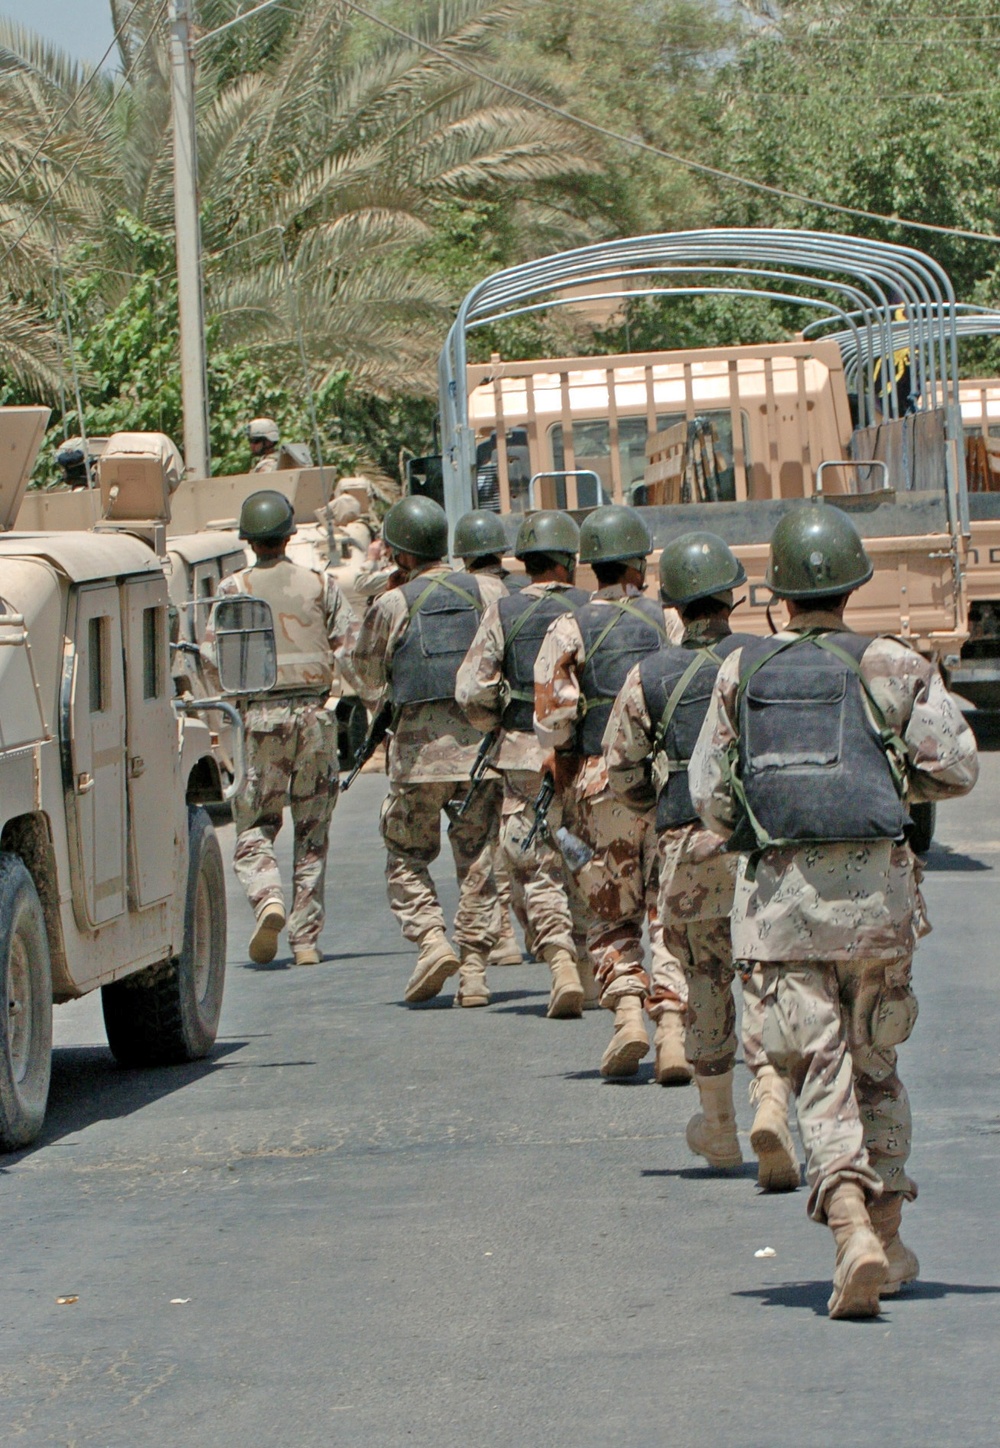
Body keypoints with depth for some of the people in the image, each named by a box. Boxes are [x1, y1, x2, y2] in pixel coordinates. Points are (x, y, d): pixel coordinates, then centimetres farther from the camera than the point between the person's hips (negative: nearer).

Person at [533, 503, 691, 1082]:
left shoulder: (569, 631, 0)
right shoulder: (671, 622, 4)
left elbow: (552, 723, -6)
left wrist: (566, 794, 5)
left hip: (600, 784, 0)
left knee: (614, 916, 11)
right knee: (670, 913, 4)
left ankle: (627, 1011, -8)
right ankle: (672, 1026, -8)